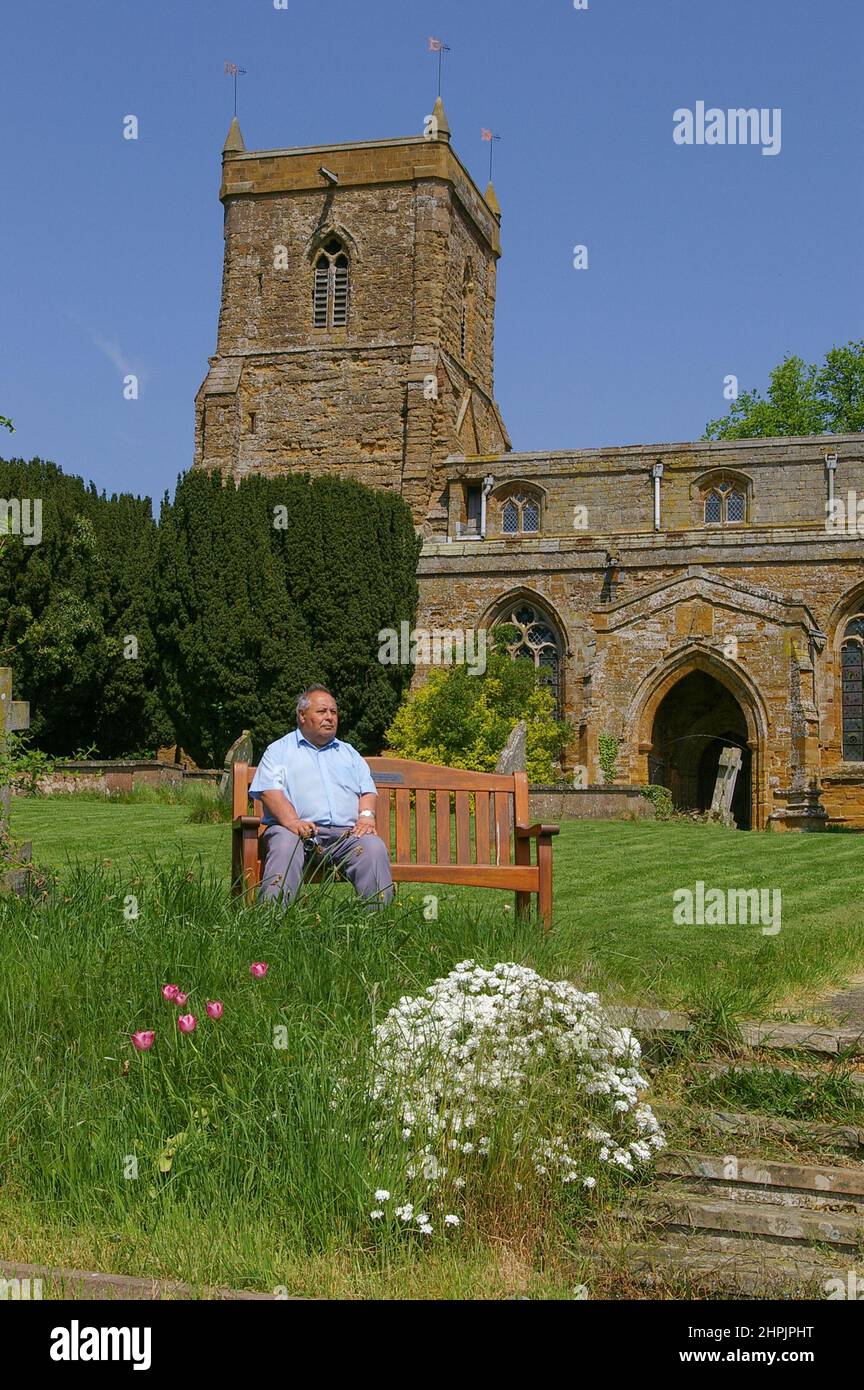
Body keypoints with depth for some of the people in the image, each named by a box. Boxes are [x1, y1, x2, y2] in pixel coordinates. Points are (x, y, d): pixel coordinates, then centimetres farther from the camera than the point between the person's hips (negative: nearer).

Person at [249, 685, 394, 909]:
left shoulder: (349, 753, 31)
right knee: (285, 847, -36)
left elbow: (368, 790, 21)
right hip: (297, 831, -3)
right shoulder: (279, 750, 17)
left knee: (375, 848, -27)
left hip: (346, 832, 3)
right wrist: (292, 821, -18)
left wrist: (366, 815, -3)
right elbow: (270, 790, 1)